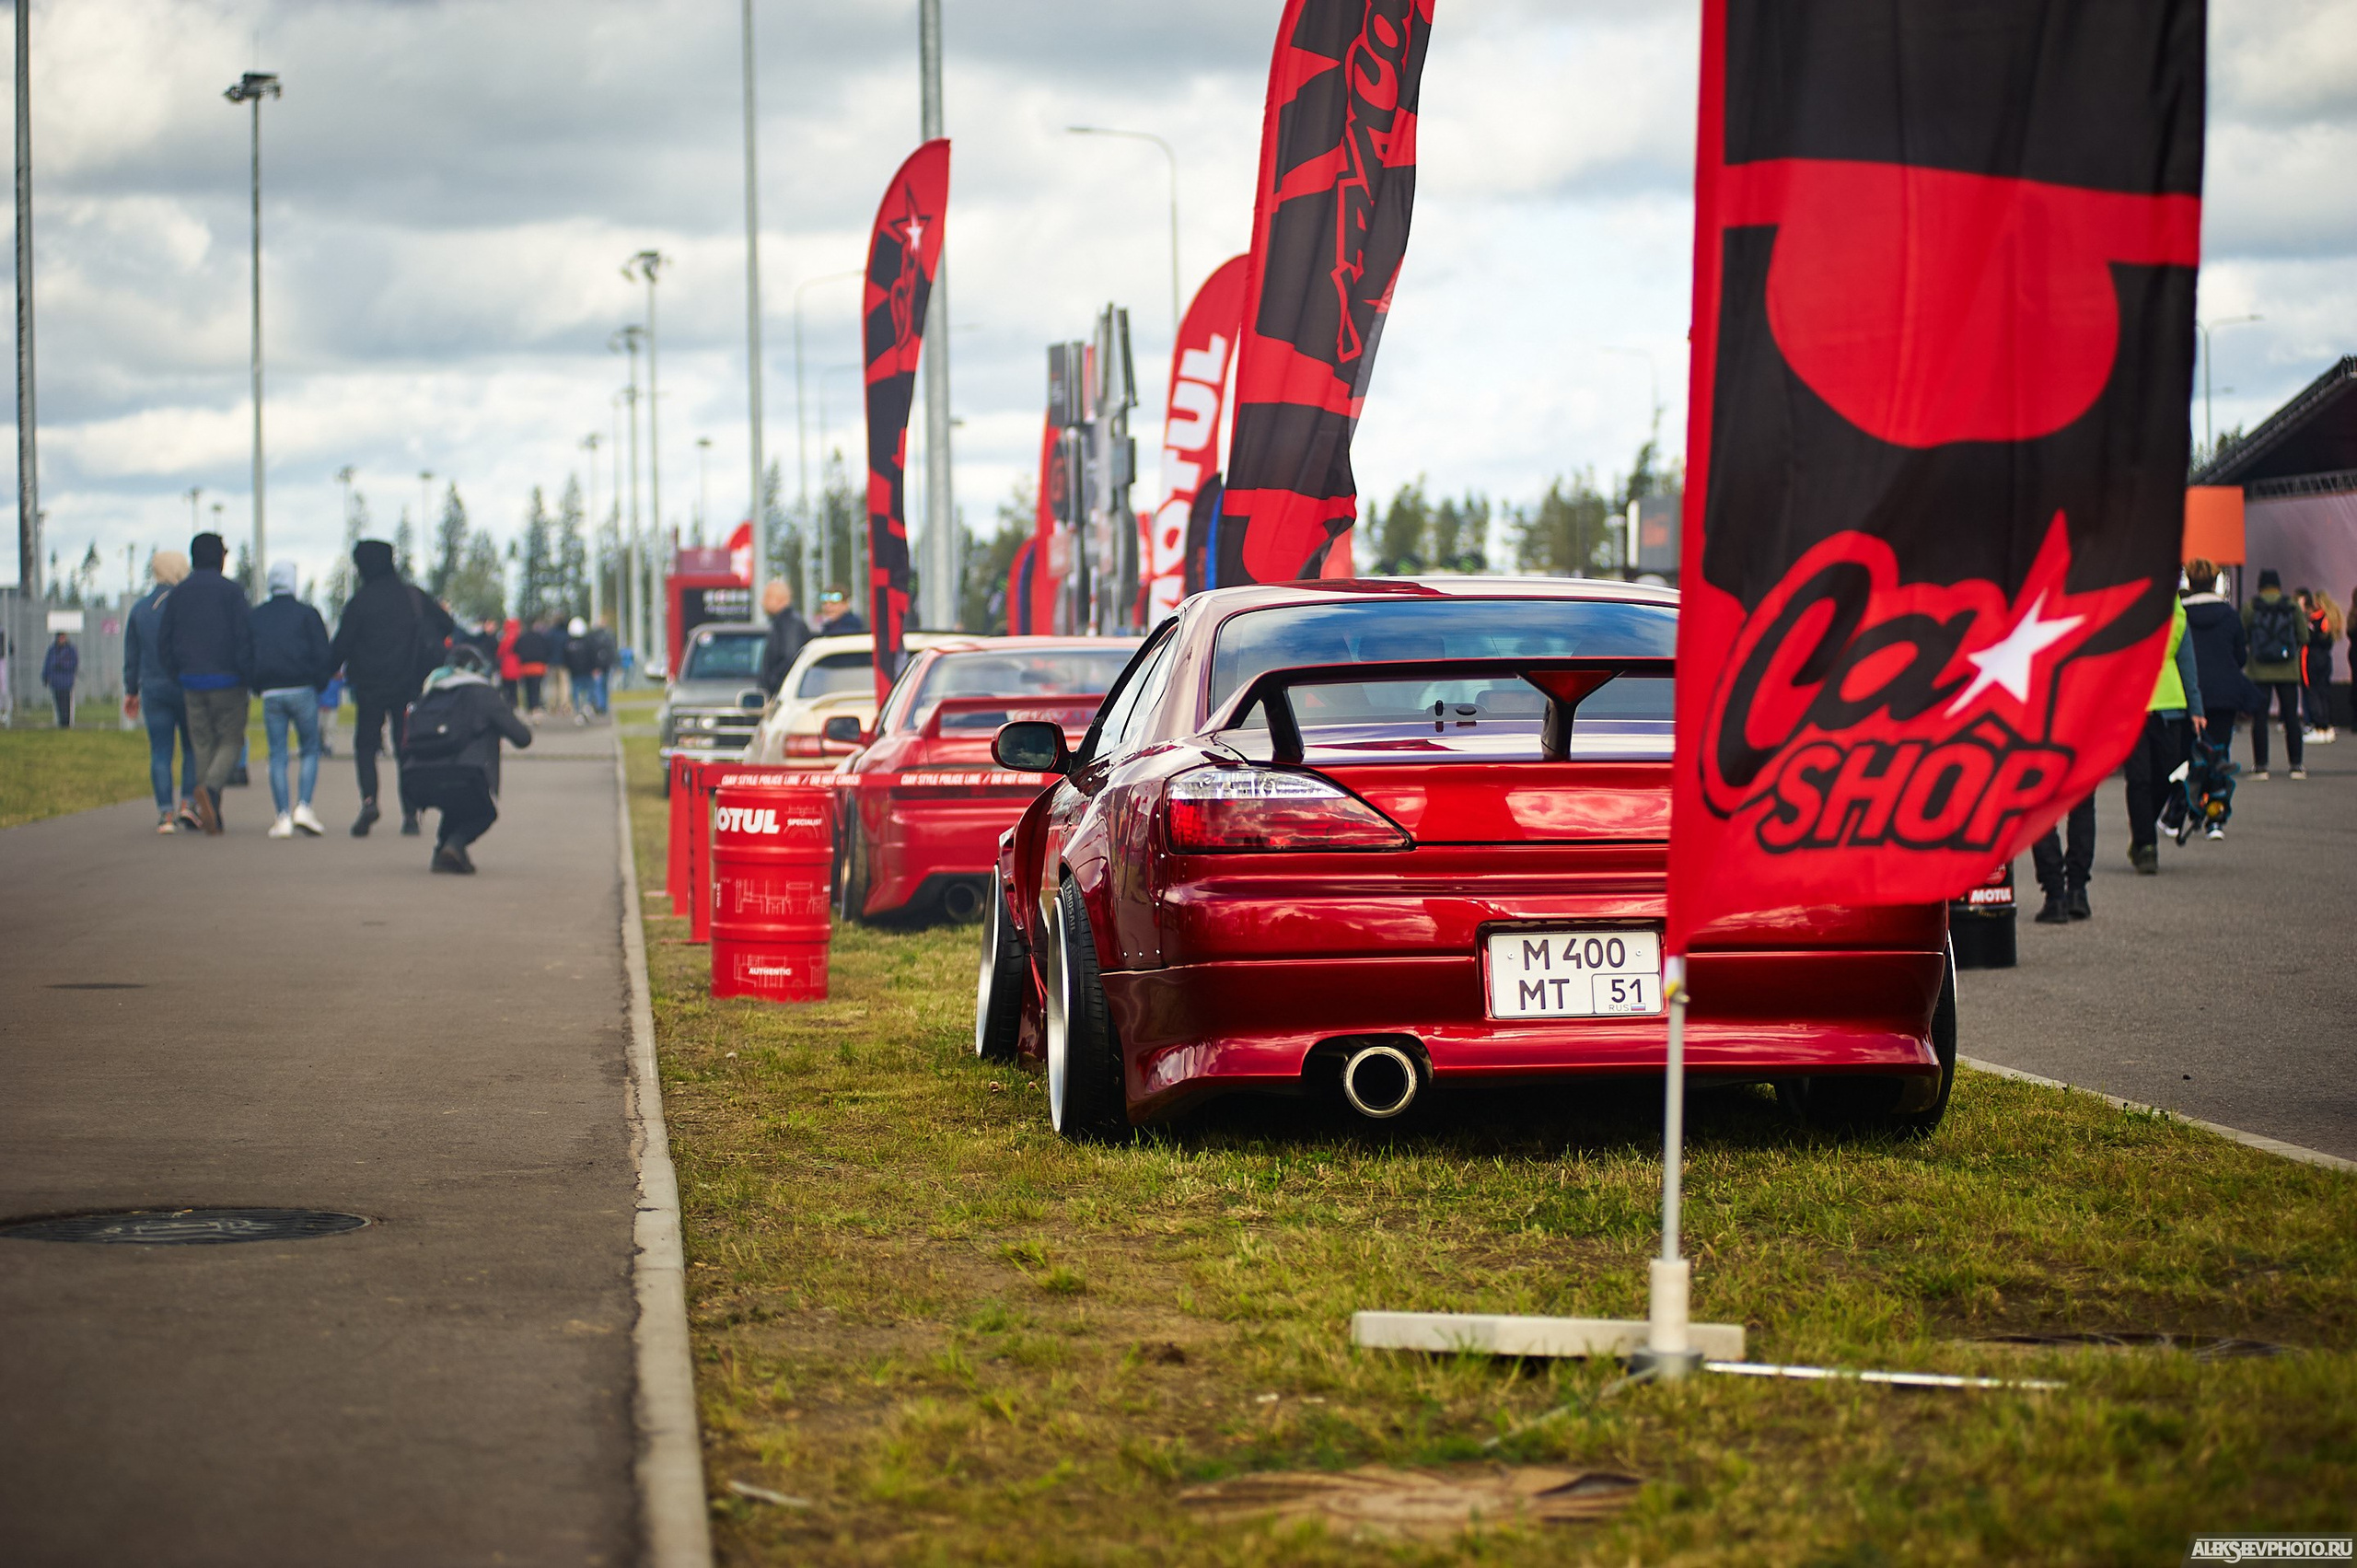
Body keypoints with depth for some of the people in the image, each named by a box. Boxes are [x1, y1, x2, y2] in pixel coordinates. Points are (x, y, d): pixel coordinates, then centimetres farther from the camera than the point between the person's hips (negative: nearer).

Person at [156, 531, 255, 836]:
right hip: (227, 681, -4)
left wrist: (177, 677, 16)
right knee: (231, 741, 4)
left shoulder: (178, 594, 7)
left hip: (192, 682, 4)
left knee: (203, 744, 9)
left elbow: (164, 639, 9)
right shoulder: (231, 591, -7)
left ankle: (211, 817, 5)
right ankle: (210, 787, -24)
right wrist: (250, 679, -5)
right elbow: (246, 637, -12)